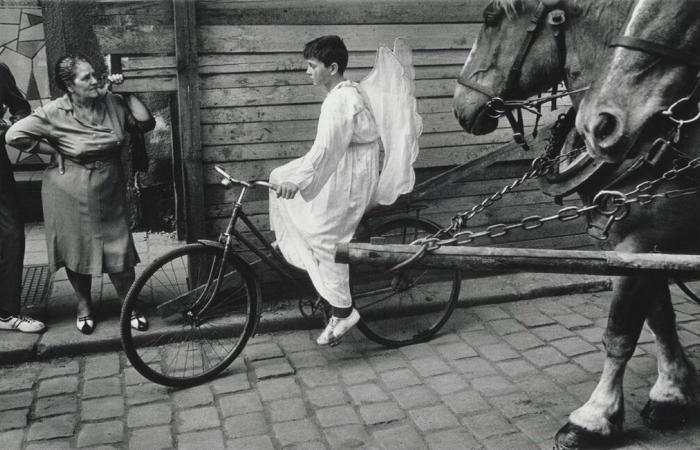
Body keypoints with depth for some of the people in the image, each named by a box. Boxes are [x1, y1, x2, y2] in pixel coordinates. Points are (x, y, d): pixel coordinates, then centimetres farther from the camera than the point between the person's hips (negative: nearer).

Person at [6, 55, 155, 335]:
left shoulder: (112, 104, -1)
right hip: (71, 194, -2)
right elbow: (15, 135, -12)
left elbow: (146, 123, -5)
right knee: (77, 252, 10)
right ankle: (84, 307, 32)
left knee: (119, 252, 2)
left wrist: (126, 93, -9)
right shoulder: (54, 113, -11)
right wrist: (55, 151, -10)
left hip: (109, 192, 2)